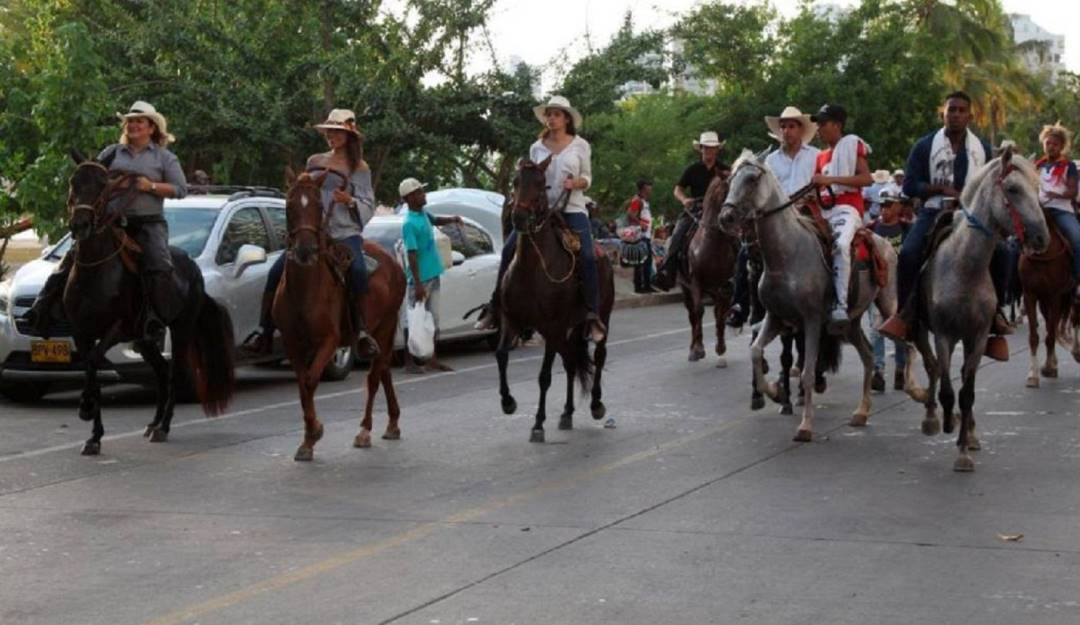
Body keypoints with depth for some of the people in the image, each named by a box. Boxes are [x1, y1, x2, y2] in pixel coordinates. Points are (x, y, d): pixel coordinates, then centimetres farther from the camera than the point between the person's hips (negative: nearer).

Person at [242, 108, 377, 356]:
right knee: (276, 271, -12)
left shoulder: (359, 168, 4)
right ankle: (264, 332, -9)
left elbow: (368, 207, 1)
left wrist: (350, 201, -18)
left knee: (358, 271, -34)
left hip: (345, 233, -4)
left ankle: (361, 331, -27)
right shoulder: (315, 162, 16)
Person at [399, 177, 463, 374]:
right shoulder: (409, 224, -18)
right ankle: (409, 361, 4)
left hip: (432, 276, 9)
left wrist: (451, 220, 11)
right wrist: (417, 284, -24)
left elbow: (435, 221, 31)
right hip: (420, 279, -9)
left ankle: (431, 360, 18)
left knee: (433, 319, 12)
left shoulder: (423, 214, 7)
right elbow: (412, 255, -21)